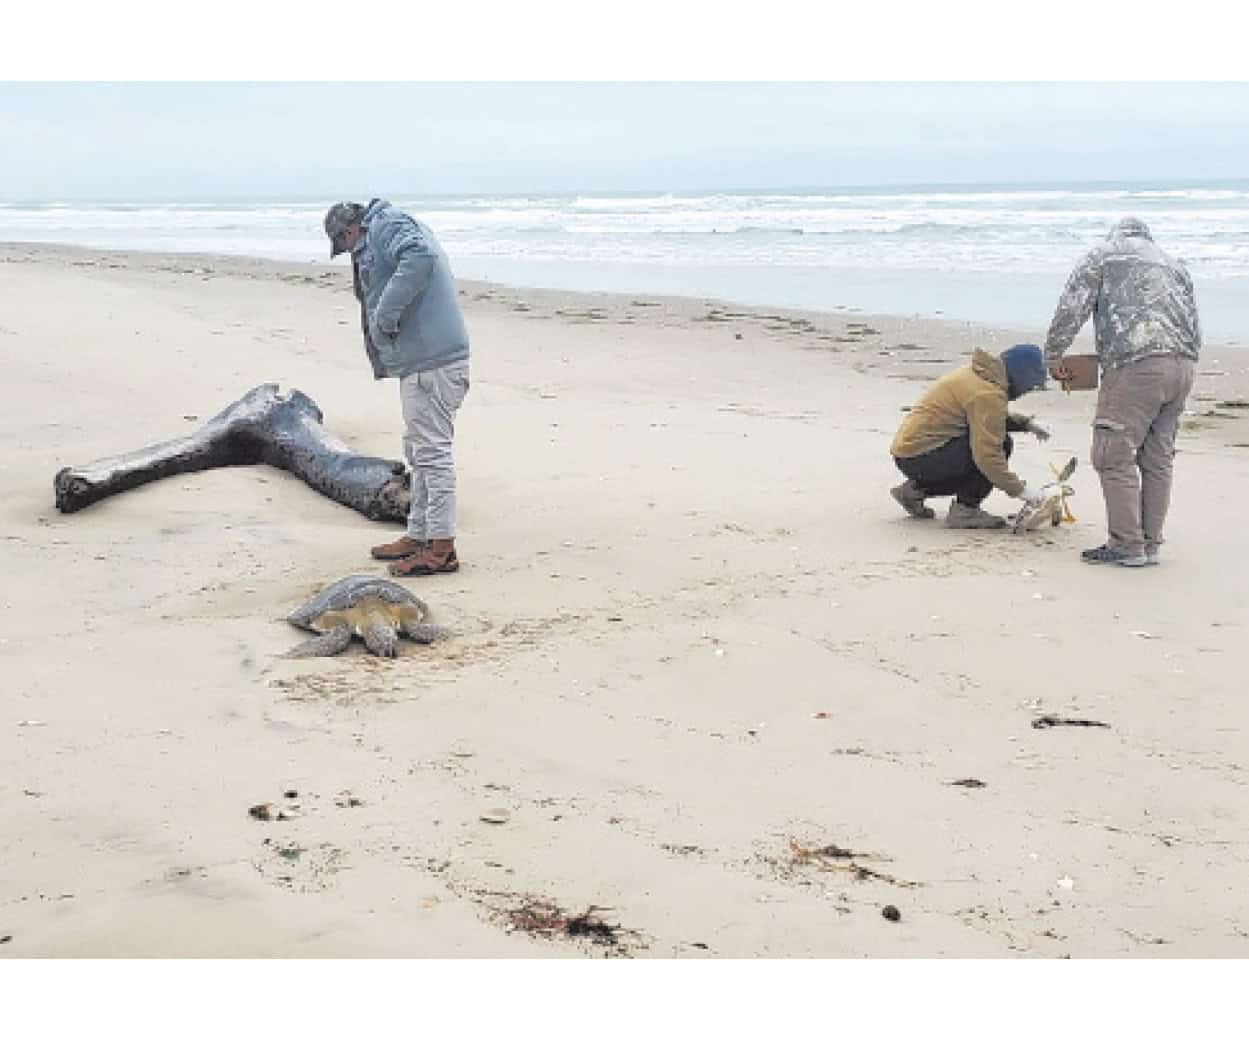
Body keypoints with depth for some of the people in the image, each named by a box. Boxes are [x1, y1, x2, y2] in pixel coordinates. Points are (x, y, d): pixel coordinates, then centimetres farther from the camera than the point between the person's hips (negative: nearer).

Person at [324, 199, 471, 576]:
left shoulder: (385, 225, -8)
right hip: (421, 360, 11)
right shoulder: (377, 236, 24)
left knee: (432, 450, -8)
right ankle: (419, 535, 27)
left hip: (431, 361, -11)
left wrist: (385, 315, -24)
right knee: (419, 450, 18)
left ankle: (441, 548, -4)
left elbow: (420, 258, -27)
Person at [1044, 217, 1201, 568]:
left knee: (1114, 456, -3)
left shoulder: (1104, 255, 13)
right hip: (1184, 366, 7)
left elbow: (1071, 308, 4)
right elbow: (1194, 328, 26)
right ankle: (1150, 544, 16)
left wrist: (1053, 356, 11)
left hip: (1136, 365, -7)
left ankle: (1127, 545, -5)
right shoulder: (1174, 265, 29)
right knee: (1158, 459, 12)